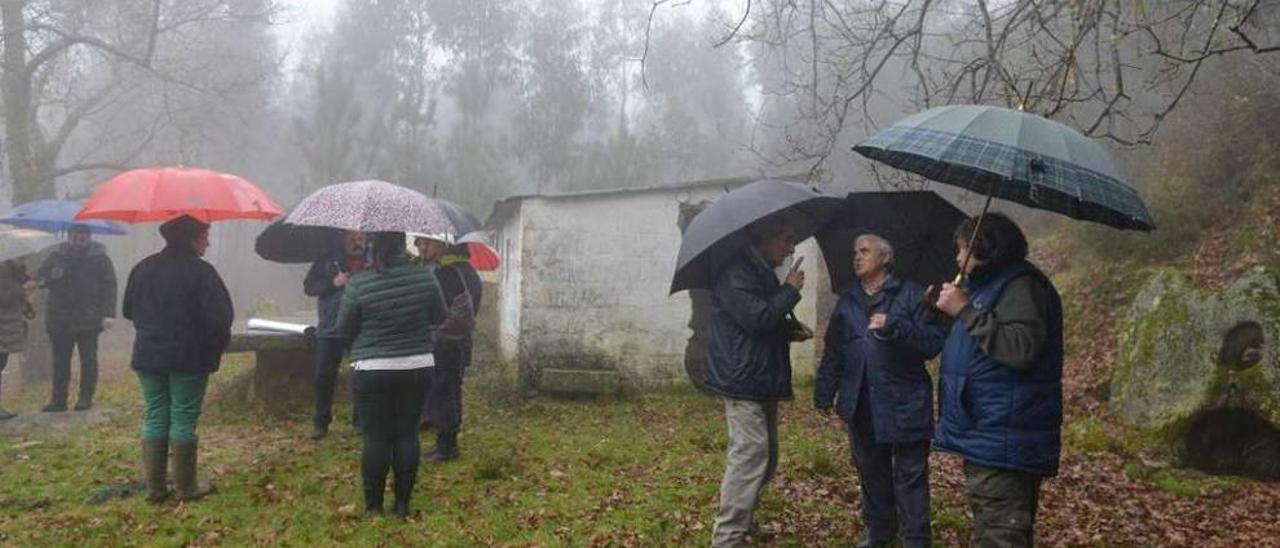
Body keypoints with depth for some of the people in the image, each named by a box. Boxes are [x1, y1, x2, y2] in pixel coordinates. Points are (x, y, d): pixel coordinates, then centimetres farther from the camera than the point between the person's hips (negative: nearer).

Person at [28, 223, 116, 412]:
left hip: (88, 318, -3)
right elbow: (42, 275, 15)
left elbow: (109, 287, -4)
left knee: (88, 359, 4)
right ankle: (58, 399, 15)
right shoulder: (57, 257, 7)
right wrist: (37, 281, -11)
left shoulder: (100, 259, -2)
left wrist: (108, 313, -11)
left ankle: (86, 397, 13)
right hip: (59, 318, 3)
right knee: (60, 360, 8)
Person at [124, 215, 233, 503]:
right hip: (189, 357, -5)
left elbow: (129, 310, 14)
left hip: (148, 355, 5)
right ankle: (185, 487, 10)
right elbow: (219, 317, -17)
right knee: (184, 420, 2)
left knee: (155, 419, 11)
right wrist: (216, 347, 1)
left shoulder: (144, 268, 6)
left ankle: (155, 487, 14)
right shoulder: (200, 271, -14)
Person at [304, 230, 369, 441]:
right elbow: (308, 286, 3)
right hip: (331, 328, 0)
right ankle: (320, 422, 17)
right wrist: (333, 282, -13)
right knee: (324, 376, 4)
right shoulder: (328, 259, 3)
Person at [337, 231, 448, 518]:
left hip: (373, 371, -2)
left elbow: (344, 329, -2)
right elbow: (440, 317, 7)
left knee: (375, 437, 6)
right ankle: (403, 504, 15)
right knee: (407, 434, 9)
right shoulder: (424, 277, -5)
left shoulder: (359, 284, -12)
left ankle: (373, 504, 14)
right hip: (417, 368, 2)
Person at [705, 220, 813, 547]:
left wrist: (791, 332, 8)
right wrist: (791, 290, -10)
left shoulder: (763, 273, 18)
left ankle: (741, 521, 28)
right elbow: (757, 318, -23)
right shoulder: (736, 272, -13)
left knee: (766, 458, 15)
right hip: (743, 381, -10)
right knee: (750, 456, -13)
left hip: (763, 381, 10)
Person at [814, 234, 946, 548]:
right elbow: (833, 352, 14)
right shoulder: (848, 301, 13)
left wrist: (894, 327, -22)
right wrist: (824, 393, 9)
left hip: (904, 404, -5)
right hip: (861, 406, 5)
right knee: (871, 472, 15)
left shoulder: (911, 295, -1)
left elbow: (934, 342, -11)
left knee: (910, 475, 2)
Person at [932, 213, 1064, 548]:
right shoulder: (991, 285, 21)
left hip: (1003, 440, -11)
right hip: (987, 433, 11)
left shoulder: (1022, 285, -12)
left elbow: (1021, 349, -27)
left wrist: (966, 310, -20)